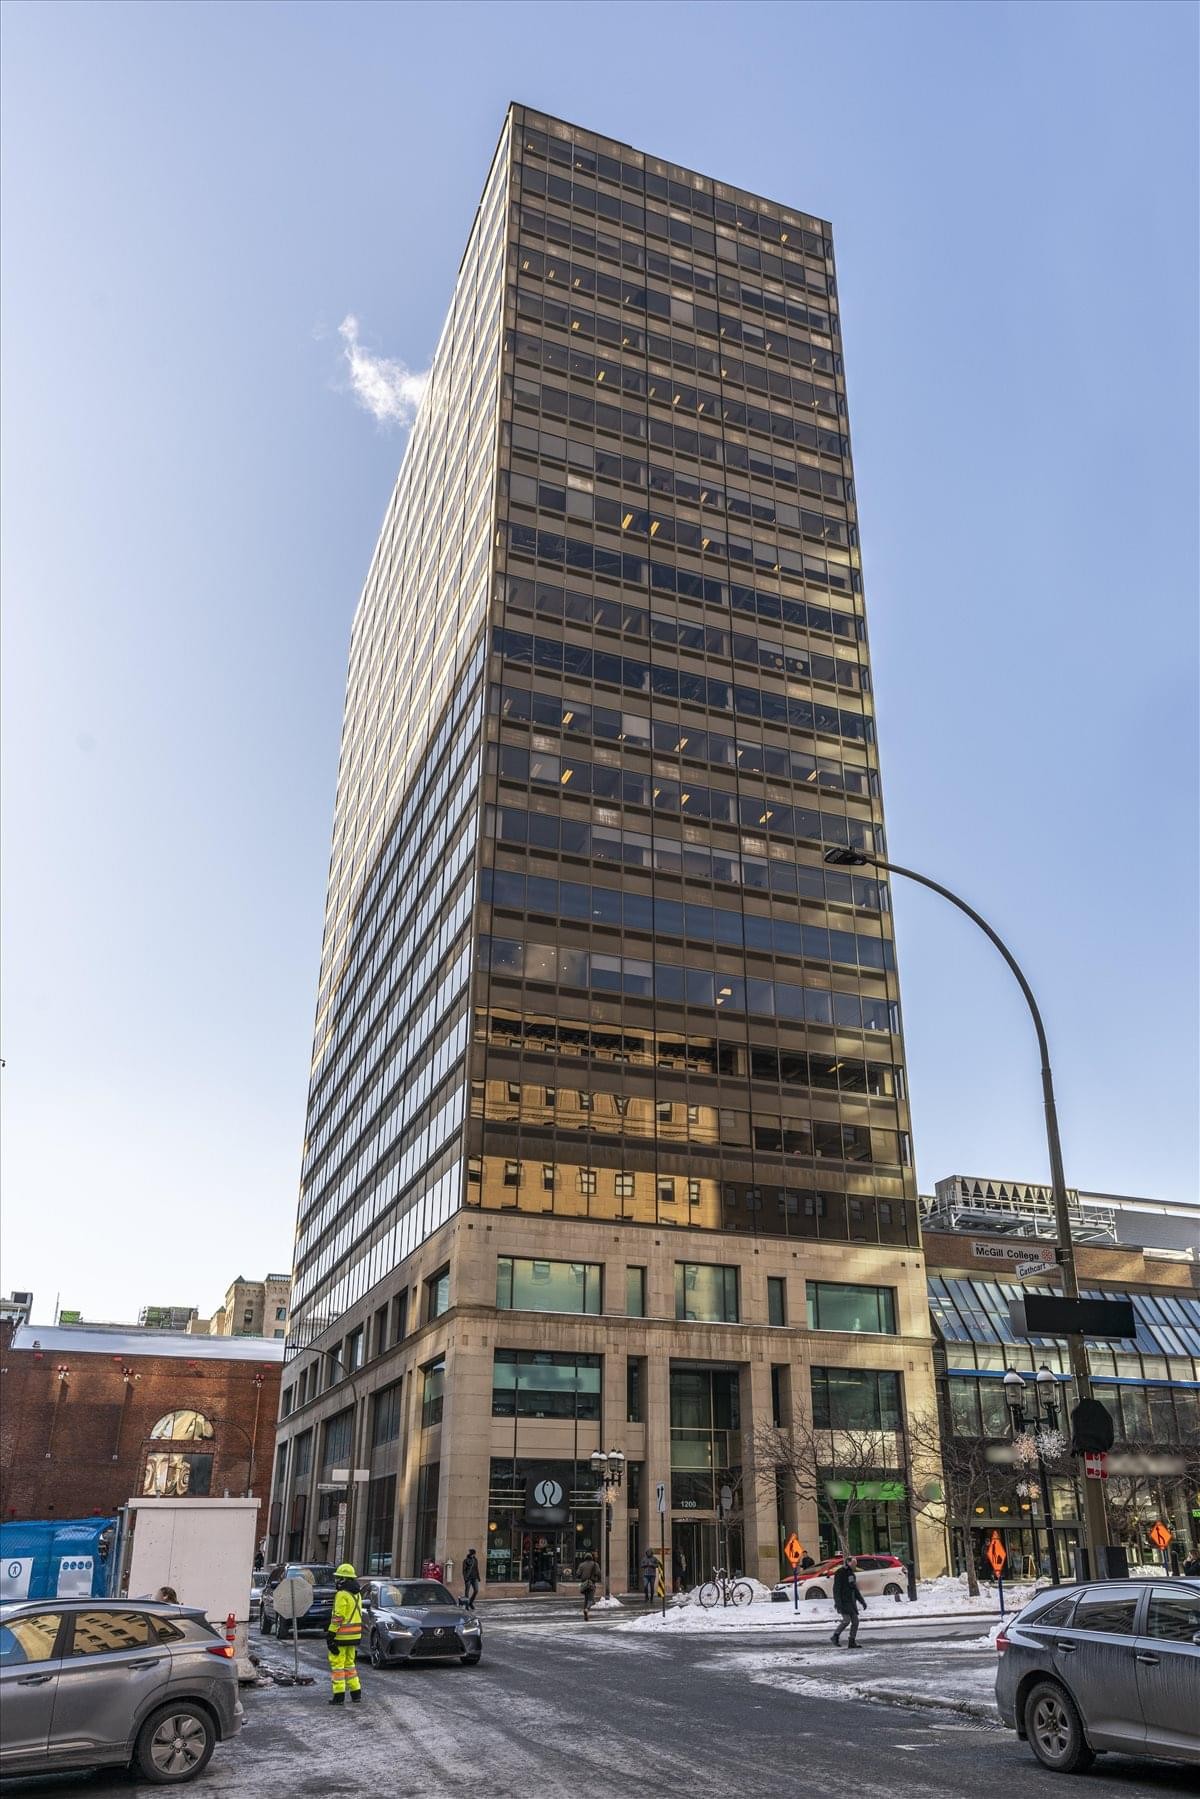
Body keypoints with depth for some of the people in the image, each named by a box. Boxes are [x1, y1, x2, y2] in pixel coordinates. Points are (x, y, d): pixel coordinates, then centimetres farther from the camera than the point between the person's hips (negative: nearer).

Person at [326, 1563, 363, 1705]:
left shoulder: (342, 1595, -15)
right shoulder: (357, 1594, 13)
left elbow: (338, 1617, -19)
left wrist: (330, 1634, -15)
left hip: (341, 1636, -8)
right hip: (354, 1635, 8)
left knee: (337, 1664, 0)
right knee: (349, 1663, 17)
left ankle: (339, 1697, 1)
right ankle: (356, 1694, 18)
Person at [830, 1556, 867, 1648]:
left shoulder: (851, 1574, 16)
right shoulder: (840, 1573, -11)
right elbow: (836, 1589, -16)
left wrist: (862, 1601, 23)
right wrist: (838, 1603, -24)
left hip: (851, 1602, 8)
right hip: (843, 1602, -8)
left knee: (855, 1621, 2)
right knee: (846, 1620, -16)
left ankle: (852, 1642, 9)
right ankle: (835, 1636, 2)